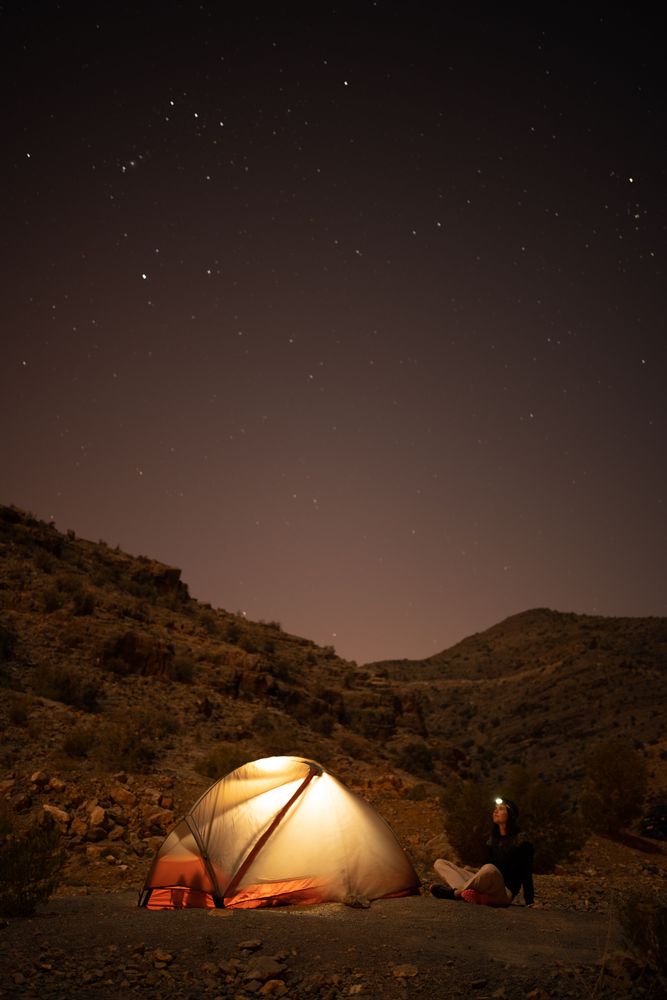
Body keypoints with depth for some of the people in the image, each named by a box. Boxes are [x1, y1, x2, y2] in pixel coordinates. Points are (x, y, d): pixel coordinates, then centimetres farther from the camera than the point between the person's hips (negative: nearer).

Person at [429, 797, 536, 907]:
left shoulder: (521, 839, 0)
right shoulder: (492, 839, 20)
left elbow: (526, 873, -3)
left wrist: (530, 902, -9)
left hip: (505, 892, -7)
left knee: (489, 869, -42)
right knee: (439, 863, -4)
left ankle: (454, 893, -25)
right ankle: (470, 893, -31)